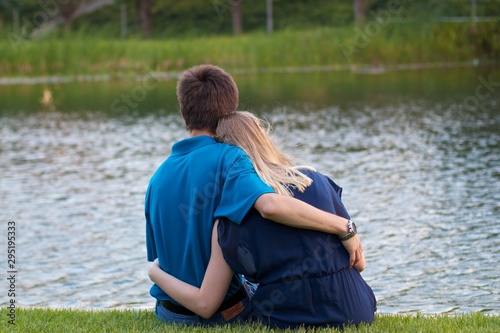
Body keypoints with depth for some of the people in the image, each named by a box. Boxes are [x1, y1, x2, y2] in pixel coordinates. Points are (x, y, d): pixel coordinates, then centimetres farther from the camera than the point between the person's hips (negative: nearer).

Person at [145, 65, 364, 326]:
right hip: (219, 313, -5)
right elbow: (270, 205, -39)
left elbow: (157, 255, 6)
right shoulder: (227, 158, -19)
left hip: (169, 312, 5)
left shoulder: (158, 178, -1)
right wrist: (345, 227, -32)